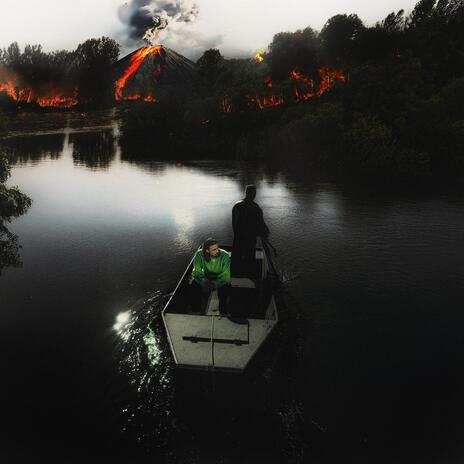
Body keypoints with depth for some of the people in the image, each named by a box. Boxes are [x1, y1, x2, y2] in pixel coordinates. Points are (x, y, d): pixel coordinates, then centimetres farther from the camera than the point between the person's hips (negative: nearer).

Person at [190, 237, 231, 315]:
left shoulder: (224, 255, -27)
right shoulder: (200, 254, -21)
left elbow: (225, 275, -27)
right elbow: (197, 271, -20)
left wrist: (215, 284, -45)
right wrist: (203, 280, -42)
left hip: (220, 278, -2)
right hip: (206, 277, 2)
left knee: (226, 286, -34)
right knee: (194, 284, -27)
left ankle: (224, 312, -10)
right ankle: (197, 310, -5)